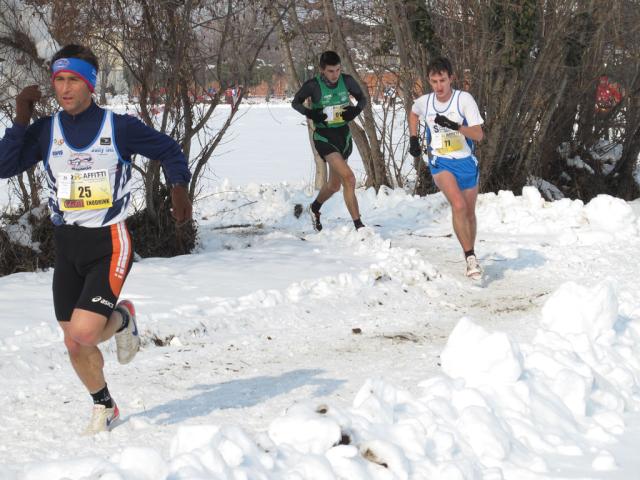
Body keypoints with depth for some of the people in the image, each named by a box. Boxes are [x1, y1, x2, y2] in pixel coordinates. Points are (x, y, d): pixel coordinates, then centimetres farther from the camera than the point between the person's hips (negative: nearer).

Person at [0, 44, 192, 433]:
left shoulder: (119, 127, -6)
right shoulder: (46, 130, 3)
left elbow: (168, 150, 6)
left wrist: (179, 187, -10)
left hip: (109, 243, -4)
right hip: (67, 245, 4)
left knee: (83, 332, -19)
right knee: (75, 345, 9)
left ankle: (122, 320, 15)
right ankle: (104, 407, 33)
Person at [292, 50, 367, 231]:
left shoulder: (347, 81, -5)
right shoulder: (313, 85, -14)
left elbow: (362, 99, 9)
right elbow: (295, 102, 1)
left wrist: (356, 110, -13)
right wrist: (310, 113, -18)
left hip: (344, 135, 5)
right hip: (324, 137, -5)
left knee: (335, 185, 18)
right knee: (348, 178, -21)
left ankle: (315, 207, 48)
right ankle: (358, 225, -18)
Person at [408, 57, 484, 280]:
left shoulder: (464, 99, -13)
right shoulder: (424, 102, -4)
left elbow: (478, 134, -16)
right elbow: (413, 114, 23)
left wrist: (455, 126, -31)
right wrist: (413, 138, 13)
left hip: (466, 162, 1)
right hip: (441, 163, -1)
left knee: (469, 213, 13)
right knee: (458, 206, -23)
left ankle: (470, 254, 33)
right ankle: (470, 257, -20)